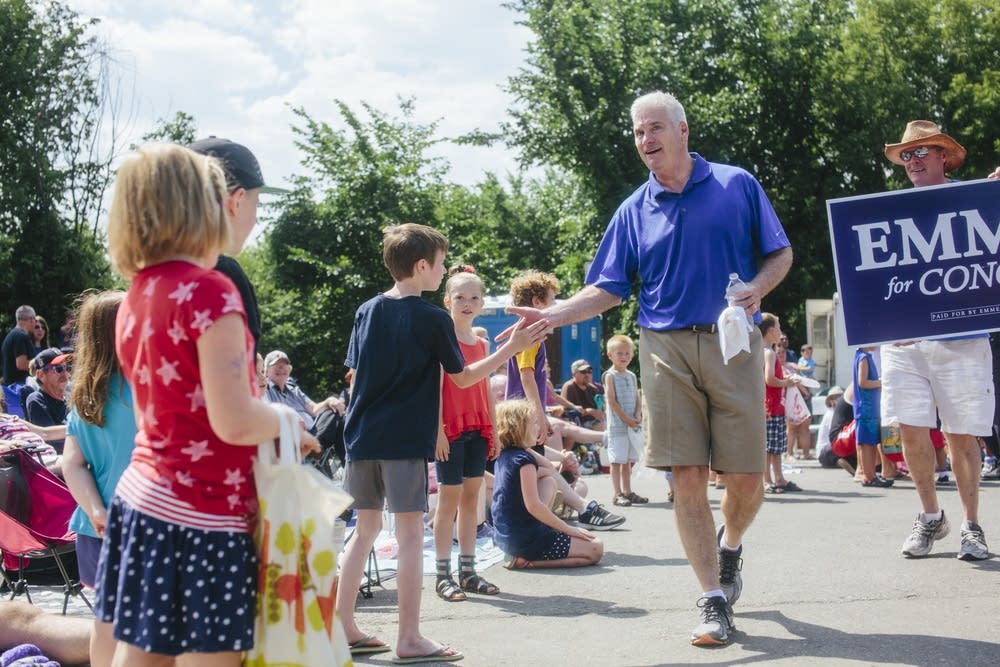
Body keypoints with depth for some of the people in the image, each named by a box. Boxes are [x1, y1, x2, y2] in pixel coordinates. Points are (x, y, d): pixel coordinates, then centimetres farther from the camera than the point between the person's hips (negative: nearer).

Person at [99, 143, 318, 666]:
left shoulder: (134, 299, 10)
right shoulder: (208, 291, -15)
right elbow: (234, 422, -21)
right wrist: (287, 419, -2)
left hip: (140, 502, 8)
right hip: (200, 516, -8)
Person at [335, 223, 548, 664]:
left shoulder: (367, 311, 9)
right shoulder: (434, 319, -7)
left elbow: (354, 375, 11)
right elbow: (463, 377, 1)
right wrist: (511, 348, 6)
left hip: (362, 436, 6)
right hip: (405, 441, -6)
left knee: (366, 528, 15)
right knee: (410, 533, -1)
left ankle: (343, 626, 16)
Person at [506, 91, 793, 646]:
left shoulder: (738, 185, 5)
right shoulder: (635, 210, 11)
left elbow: (780, 254, 9)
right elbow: (609, 289, 10)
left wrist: (756, 288, -11)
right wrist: (553, 315, -4)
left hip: (733, 344, -1)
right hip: (667, 349, 1)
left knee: (746, 478, 0)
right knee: (687, 478, -4)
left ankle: (730, 546, 34)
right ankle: (715, 600, 6)